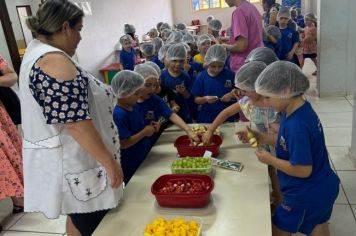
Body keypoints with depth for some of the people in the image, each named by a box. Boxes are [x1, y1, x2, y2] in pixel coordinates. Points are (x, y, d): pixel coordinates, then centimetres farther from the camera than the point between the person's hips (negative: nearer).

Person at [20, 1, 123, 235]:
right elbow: (76, 124, -27)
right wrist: (109, 162, -21)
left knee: (79, 217, 24)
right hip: (73, 164, -10)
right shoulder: (55, 61, -23)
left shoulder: (36, 52, 10)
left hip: (68, 159, 10)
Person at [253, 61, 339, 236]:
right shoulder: (301, 109, -6)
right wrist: (261, 137, -4)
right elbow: (288, 141, 7)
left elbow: (303, 170, -30)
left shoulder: (296, 125, -34)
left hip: (305, 195, -9)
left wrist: (270, 160, -19)